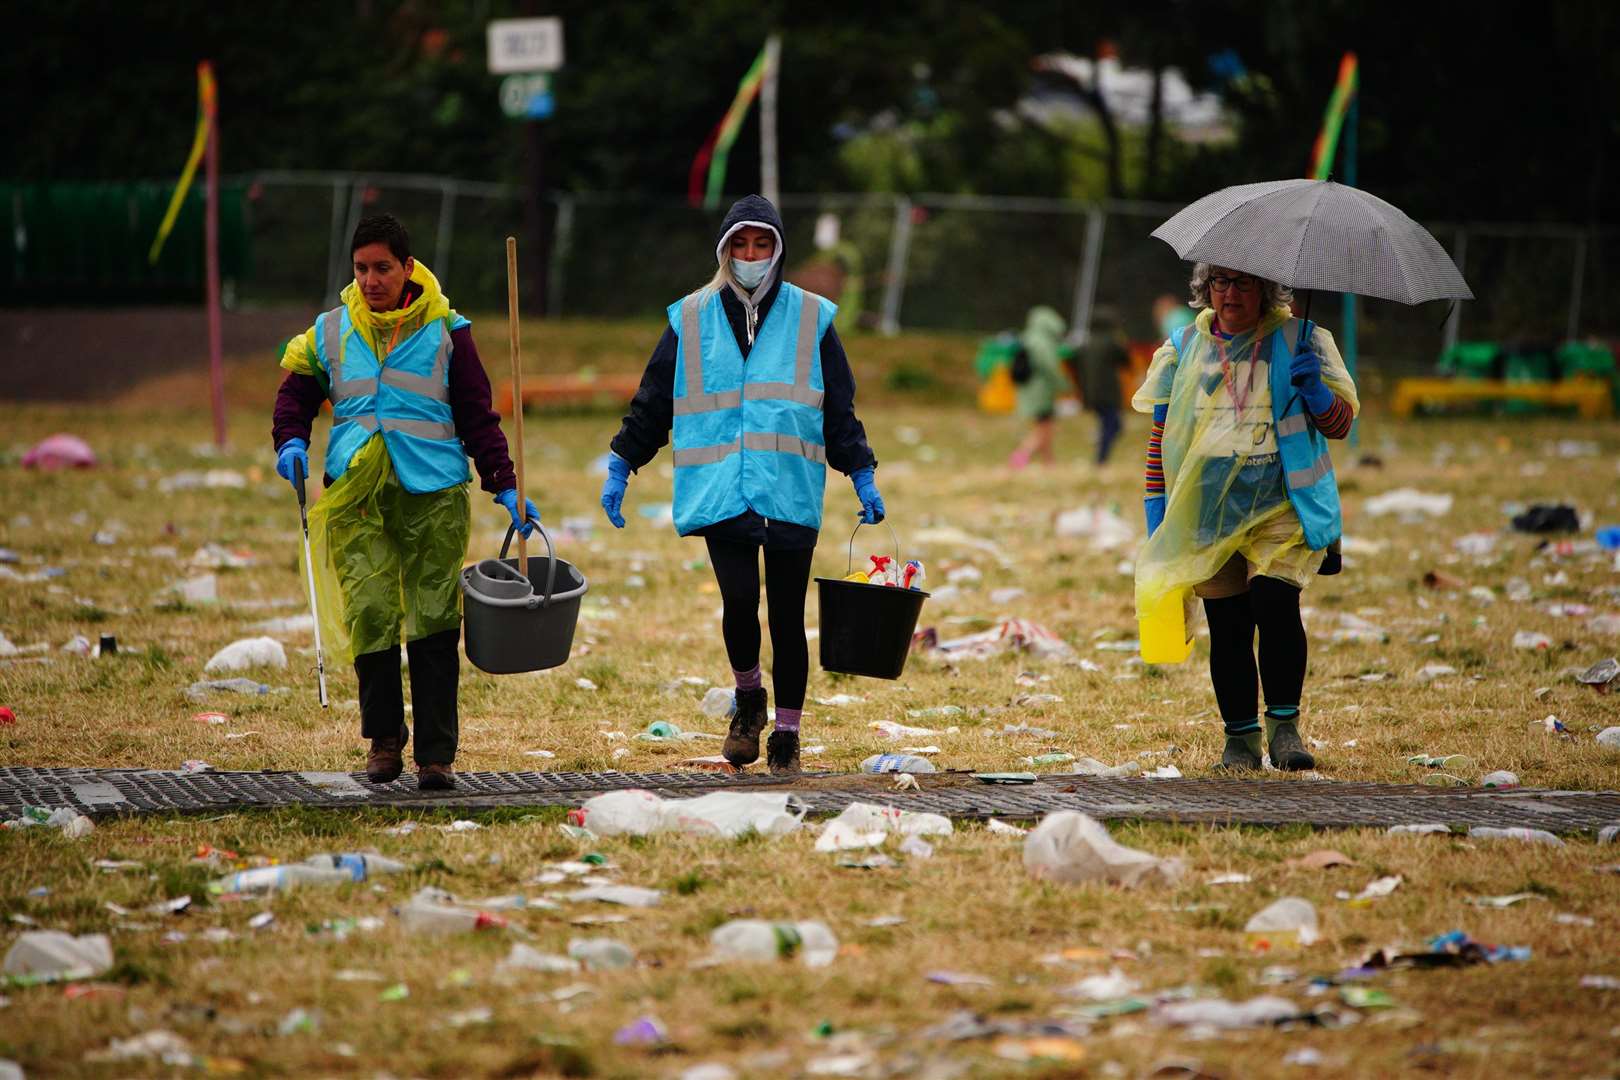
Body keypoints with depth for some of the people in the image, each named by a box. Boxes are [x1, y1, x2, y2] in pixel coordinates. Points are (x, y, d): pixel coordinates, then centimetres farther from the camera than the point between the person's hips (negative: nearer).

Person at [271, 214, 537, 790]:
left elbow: (478, 417, 7)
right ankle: (383, 737, 9)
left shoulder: (445, 331, 5)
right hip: (356, 495, 1)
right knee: (369, 614, -9)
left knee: (434, 624, -4)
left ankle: (436, 753, 1)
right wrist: (291, 441, -2)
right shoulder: (330, 333, 10)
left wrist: (506, 487, 0)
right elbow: (296, 394, 19)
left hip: (433, 493, -1)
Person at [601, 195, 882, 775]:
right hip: (719, 494, 0)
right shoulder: (691, 319, 9)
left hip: (791, 494, 0)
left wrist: (863, 478, 8)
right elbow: (651, 402, 14)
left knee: (787, 617, 1)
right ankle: (747, 698, 12)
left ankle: (787, 732, 15)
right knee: (739, 600, -15)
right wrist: (620, 467, 11)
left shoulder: (810, 318, 8)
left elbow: (839, 410, 12)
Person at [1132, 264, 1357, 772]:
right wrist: (1156, 506, 8)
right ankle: (1240, 738, 8)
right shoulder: (1183, 349, 11)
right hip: (1208, 508, 3)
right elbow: (1161, 433, 15)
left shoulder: (1299, 342, 5)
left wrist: (1315, 391, -17)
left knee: (1274, 602, -20)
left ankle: (1284, 726, -9)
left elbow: (1340, 423, 4)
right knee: (1227, 625, -1)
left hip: (1281, 502, -3)